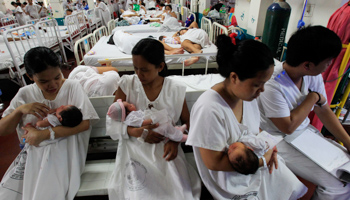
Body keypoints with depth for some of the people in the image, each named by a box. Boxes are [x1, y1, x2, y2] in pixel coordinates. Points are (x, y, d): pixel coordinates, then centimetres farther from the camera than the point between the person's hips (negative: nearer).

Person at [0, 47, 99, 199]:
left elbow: (85, 123, -16)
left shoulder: (72, 87, -6)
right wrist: (19, 110, -10)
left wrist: (45, 134, -20)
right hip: (33, 152, 4)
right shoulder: (24, 94, 6)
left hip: (63, 151, -3)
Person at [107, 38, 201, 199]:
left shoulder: (175, 90, -4)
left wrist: (175, 141, -13)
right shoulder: (127, 84, -4)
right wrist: (136, 132, -21)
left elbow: (187, 122, 6)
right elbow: (112, 125, -3)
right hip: (134, 151, 0)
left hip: (165, 152, 1)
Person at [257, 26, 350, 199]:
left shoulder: (314, 76, -5)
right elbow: (288, 127, -22)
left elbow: (324, 111, 6)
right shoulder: (273, 85, -29)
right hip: (282, 142, -7)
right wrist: (313, 97, -16)